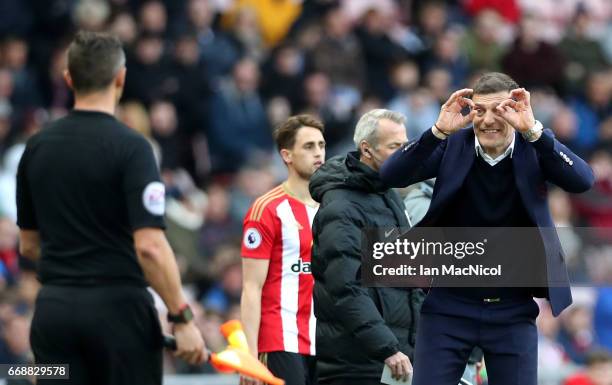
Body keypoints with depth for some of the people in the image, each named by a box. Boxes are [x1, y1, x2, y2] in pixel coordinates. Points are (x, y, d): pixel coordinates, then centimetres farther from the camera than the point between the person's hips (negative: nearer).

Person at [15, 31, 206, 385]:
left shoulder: (37, 147, 6)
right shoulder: (129, 147, -11)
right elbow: (149, 246, -19)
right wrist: (183, 318, -13)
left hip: (53, 308, 5)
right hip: (118, 307, -5)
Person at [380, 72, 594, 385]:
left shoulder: (533, 149, -5)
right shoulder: (453, 145, -4)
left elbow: (583, 181, -21)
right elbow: (391, 176, -14)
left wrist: (533, 130, -30)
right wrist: (439, 131, -27)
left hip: (513, 312, 0)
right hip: (449, 306, 0)